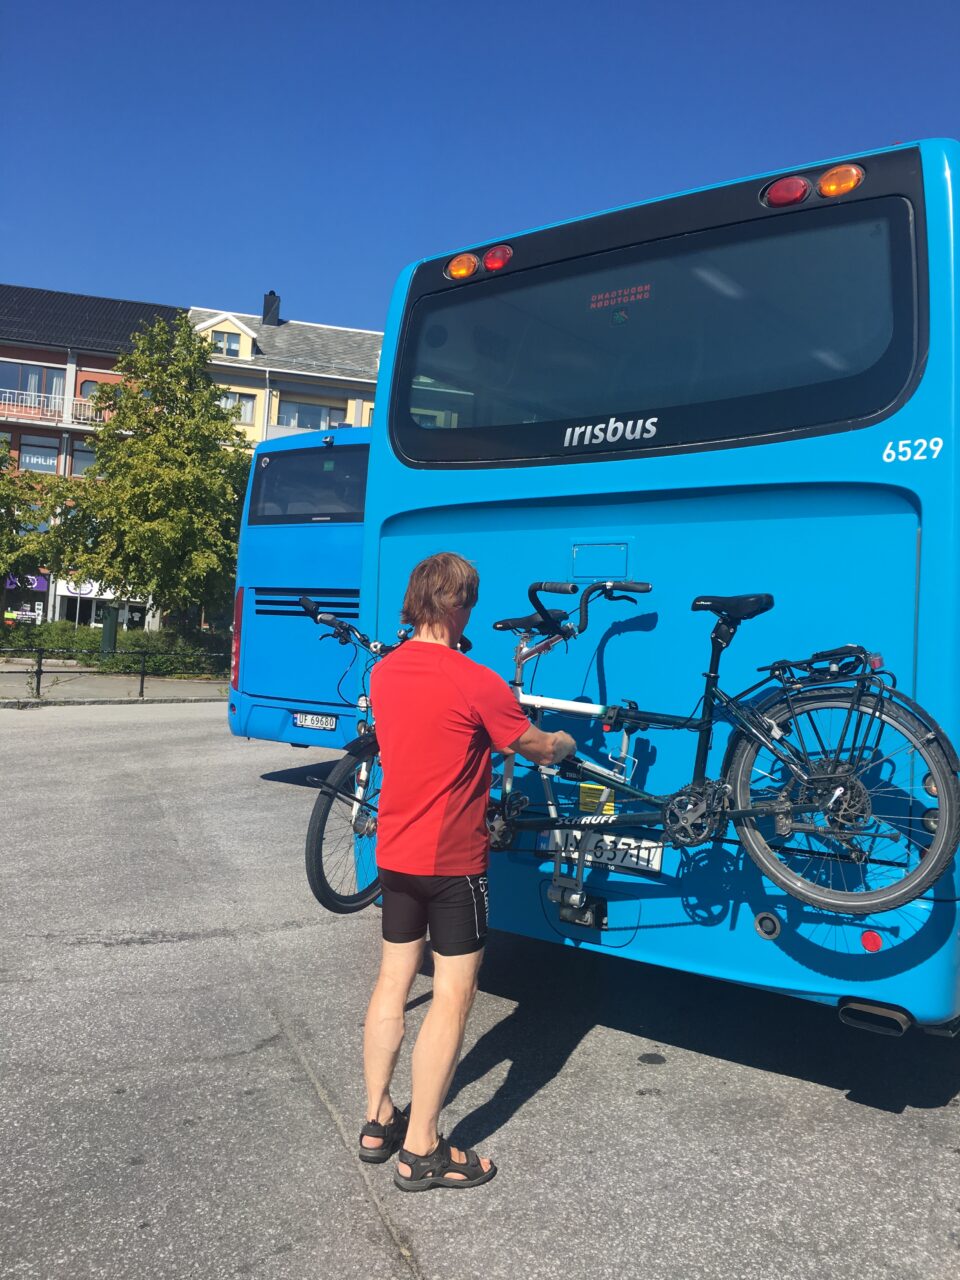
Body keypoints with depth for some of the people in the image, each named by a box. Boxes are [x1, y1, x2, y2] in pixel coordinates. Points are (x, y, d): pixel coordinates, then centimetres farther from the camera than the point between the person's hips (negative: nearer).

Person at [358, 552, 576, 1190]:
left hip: (395, 854, 7)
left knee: (393, 981, 17)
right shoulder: (476, 683, -19)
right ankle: (421, 1149, 13)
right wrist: (568, 741, 16)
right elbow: (541, 749, -6)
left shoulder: (384, 673, 1)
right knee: (452, 997, 4)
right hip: (453, 862, -7)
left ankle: (378, 1121, 30)